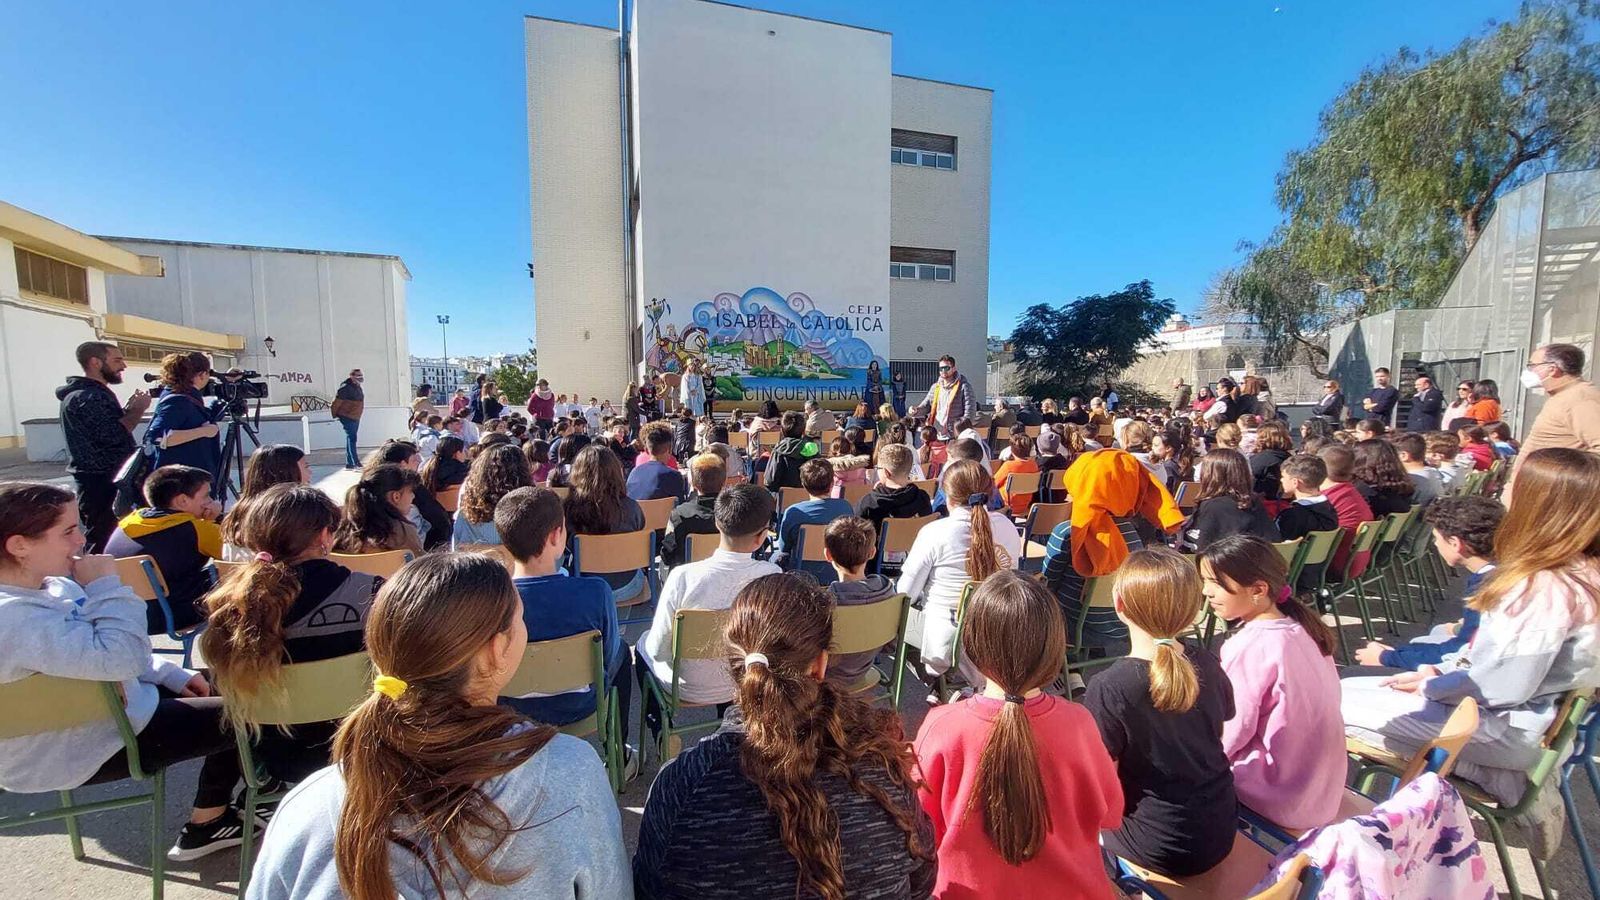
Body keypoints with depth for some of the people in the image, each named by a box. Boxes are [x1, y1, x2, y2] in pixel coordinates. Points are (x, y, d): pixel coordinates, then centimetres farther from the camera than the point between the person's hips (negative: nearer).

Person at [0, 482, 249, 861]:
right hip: (83, 751, -10)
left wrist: (172, 675, 6)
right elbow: (120, 657, -39)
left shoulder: (44, 587, -1)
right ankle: (207, 823, 20)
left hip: (98, 707, 10)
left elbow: (94, 652, 13)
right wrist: (107, 587, -29)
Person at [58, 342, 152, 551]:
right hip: (102, 483, -10)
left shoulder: (95, 393, 16)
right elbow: (112, 435, -26)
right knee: (104, 543, -8)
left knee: (102, 540, 16)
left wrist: (130, 408, 7)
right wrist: (138, 409, -15)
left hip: (108, 479, 10)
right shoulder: (86, 397, -17)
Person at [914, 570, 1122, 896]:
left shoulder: (941, 726, -26)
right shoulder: (1077, 722, -21)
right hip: (1068, 888, 2)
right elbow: (1110, 813, -2)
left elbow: (923, 829, -10)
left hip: (970, 889, -1)